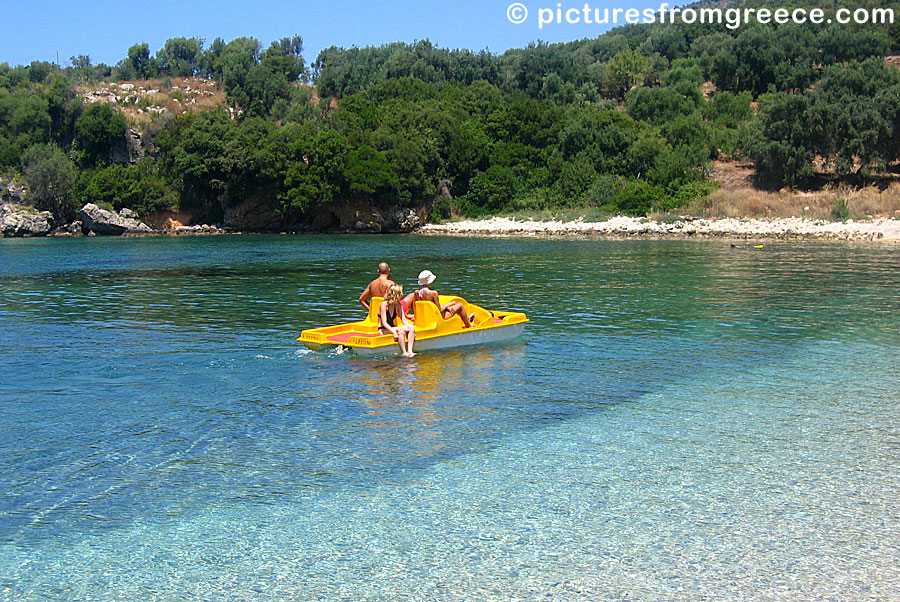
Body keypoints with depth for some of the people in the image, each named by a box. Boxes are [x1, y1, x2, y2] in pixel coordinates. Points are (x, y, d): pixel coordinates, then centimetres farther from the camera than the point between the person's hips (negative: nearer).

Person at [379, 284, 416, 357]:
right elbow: (384, 323, -20)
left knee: (412, 327, -17)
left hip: (391, 328, 7)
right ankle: (404, 353, -33)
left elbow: (404, 320, 3)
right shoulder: (384, 304, -16)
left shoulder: (398, 305, 4)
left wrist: (410, 329, -13)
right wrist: (394, 332, -32)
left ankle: (410, 351, -28)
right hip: (383, 330, -7)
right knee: (401, 330, -34)